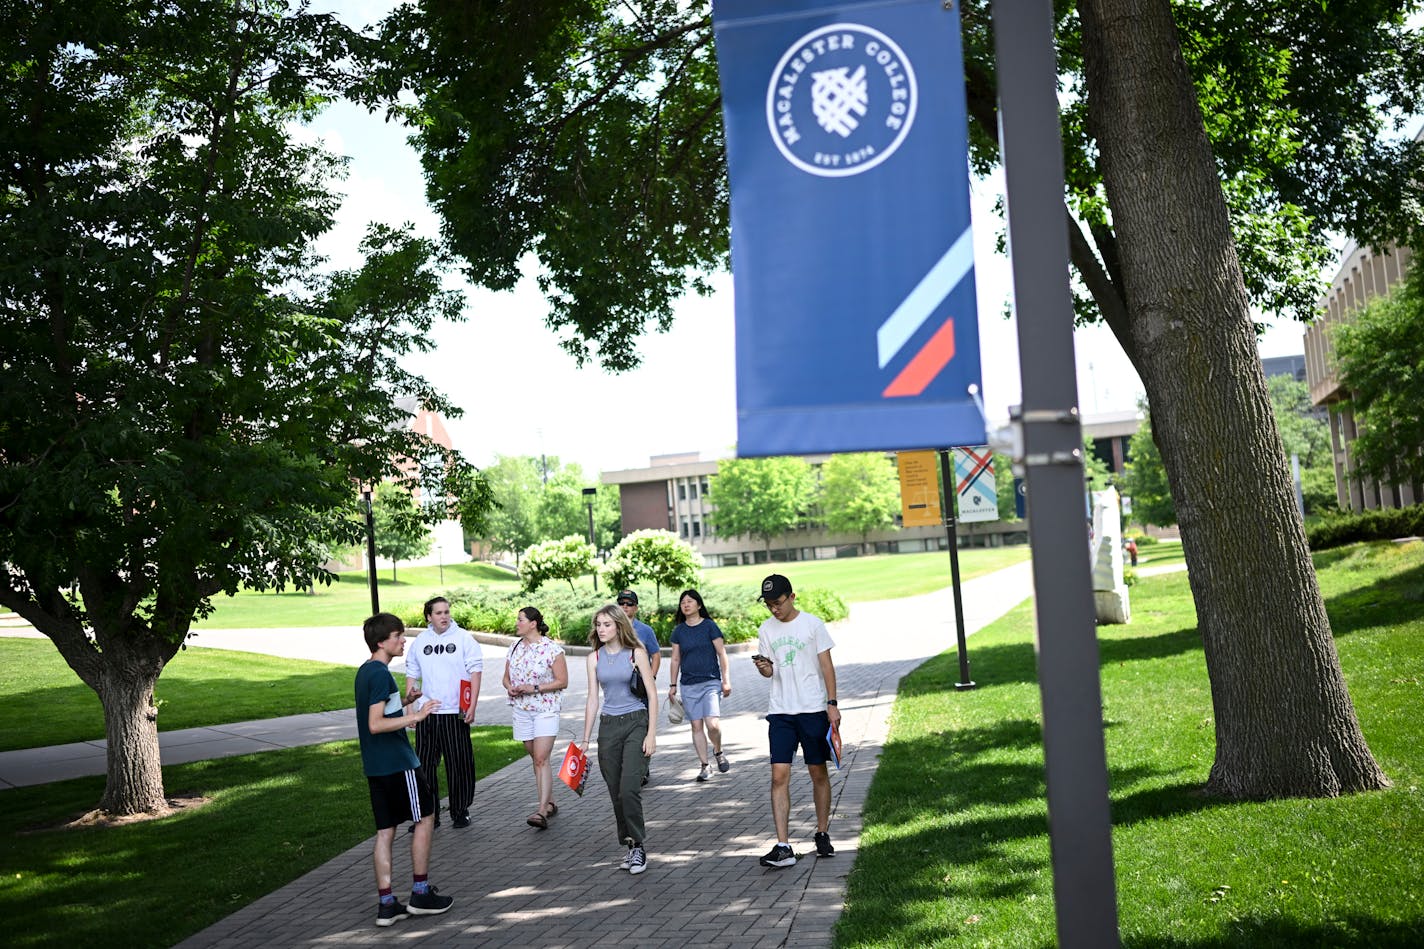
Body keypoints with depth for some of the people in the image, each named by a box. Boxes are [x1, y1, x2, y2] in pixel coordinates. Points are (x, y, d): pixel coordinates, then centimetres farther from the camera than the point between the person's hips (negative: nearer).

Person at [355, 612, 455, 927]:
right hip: (397, 763, -9)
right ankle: (421, 894, 11)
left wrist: (405, 714, 25)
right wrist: (415, 717, -23)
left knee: (385, 831, 9)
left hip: (375, 766, 9)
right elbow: (375, 724, -24)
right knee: (425, 818, 5)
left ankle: (386, 904, 10)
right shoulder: (381, 674, -18)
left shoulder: (365, 671, 12)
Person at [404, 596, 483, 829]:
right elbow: (412, 672, 16)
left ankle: (460, 811, 18)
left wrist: (472, 706, -9)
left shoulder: (463, 638, -2)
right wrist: (409, 695, 2)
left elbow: (475, 671, -3)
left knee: (459, 764, 4)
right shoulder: (420, 641, 8)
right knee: (425, 764, 5)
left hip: (455, 713, -3)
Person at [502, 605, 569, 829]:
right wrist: (510, 688, -5)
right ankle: (550, 803, 23)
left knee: (541, 759, -15)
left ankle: (541, 811, -19)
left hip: (545, 710, -6)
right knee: (536, 759, 12)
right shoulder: (515, 648, 9)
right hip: (521, 710, 6)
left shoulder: (552, 649, -9)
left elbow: (562, 681, -9)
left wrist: (534, 688, -18)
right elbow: (506, 677, 18)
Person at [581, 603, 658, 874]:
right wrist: (585, 740, 8)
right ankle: (631, 846, 17)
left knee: (629, 789, -15)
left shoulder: (636, 653, -4)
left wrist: (651, 734, -10)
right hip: (608, 726, 4)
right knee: (616, 793, 6)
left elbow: (652, 694, -4)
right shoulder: (595, 658, 7)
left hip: (636, 722, -4)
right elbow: (593, 699, 10)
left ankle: (638, 846, -3)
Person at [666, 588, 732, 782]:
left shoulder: (709, 626, -2)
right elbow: (675, 659, 13)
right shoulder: (679, 631, 7)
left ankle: (718, 752, 13)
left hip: (710, 682, -3)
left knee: (712, 724, -15)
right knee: (696, 726, 3)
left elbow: (722, 654, 0)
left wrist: (726, 680, -4)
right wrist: (673, 685, 10)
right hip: (688, 685, 3)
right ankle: (705, 765, 12)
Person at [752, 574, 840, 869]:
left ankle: (822, 834, 25)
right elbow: (770, 672, 9)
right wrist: (763, 667, -15)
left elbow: (827, 665, -1)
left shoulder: (812, 624, -2)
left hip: (813, 709, -2)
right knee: (779, 776, -8)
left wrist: (832, 704, -7)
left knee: (818, 772, 7)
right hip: (780, 712, 2)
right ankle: (783, 847, -10)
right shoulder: (766, 630, 7)